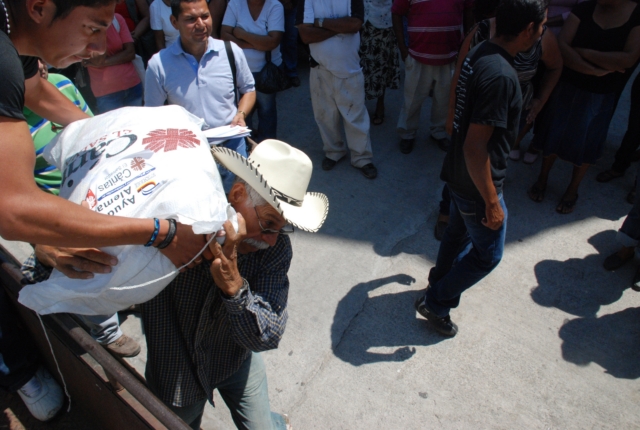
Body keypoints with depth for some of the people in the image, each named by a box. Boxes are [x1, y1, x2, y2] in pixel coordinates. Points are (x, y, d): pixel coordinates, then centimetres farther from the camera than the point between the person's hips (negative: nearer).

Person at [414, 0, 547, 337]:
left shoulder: (479, 53, -1)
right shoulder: (500, 76, -30)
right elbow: (475, 148, -30)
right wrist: (492, 202, -21)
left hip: (458, 172, 9)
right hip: (477, 182, -9)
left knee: (459, 232, 28)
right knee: (488, 254, 11)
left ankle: (440, 280, 51)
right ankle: (436, 302, 24)